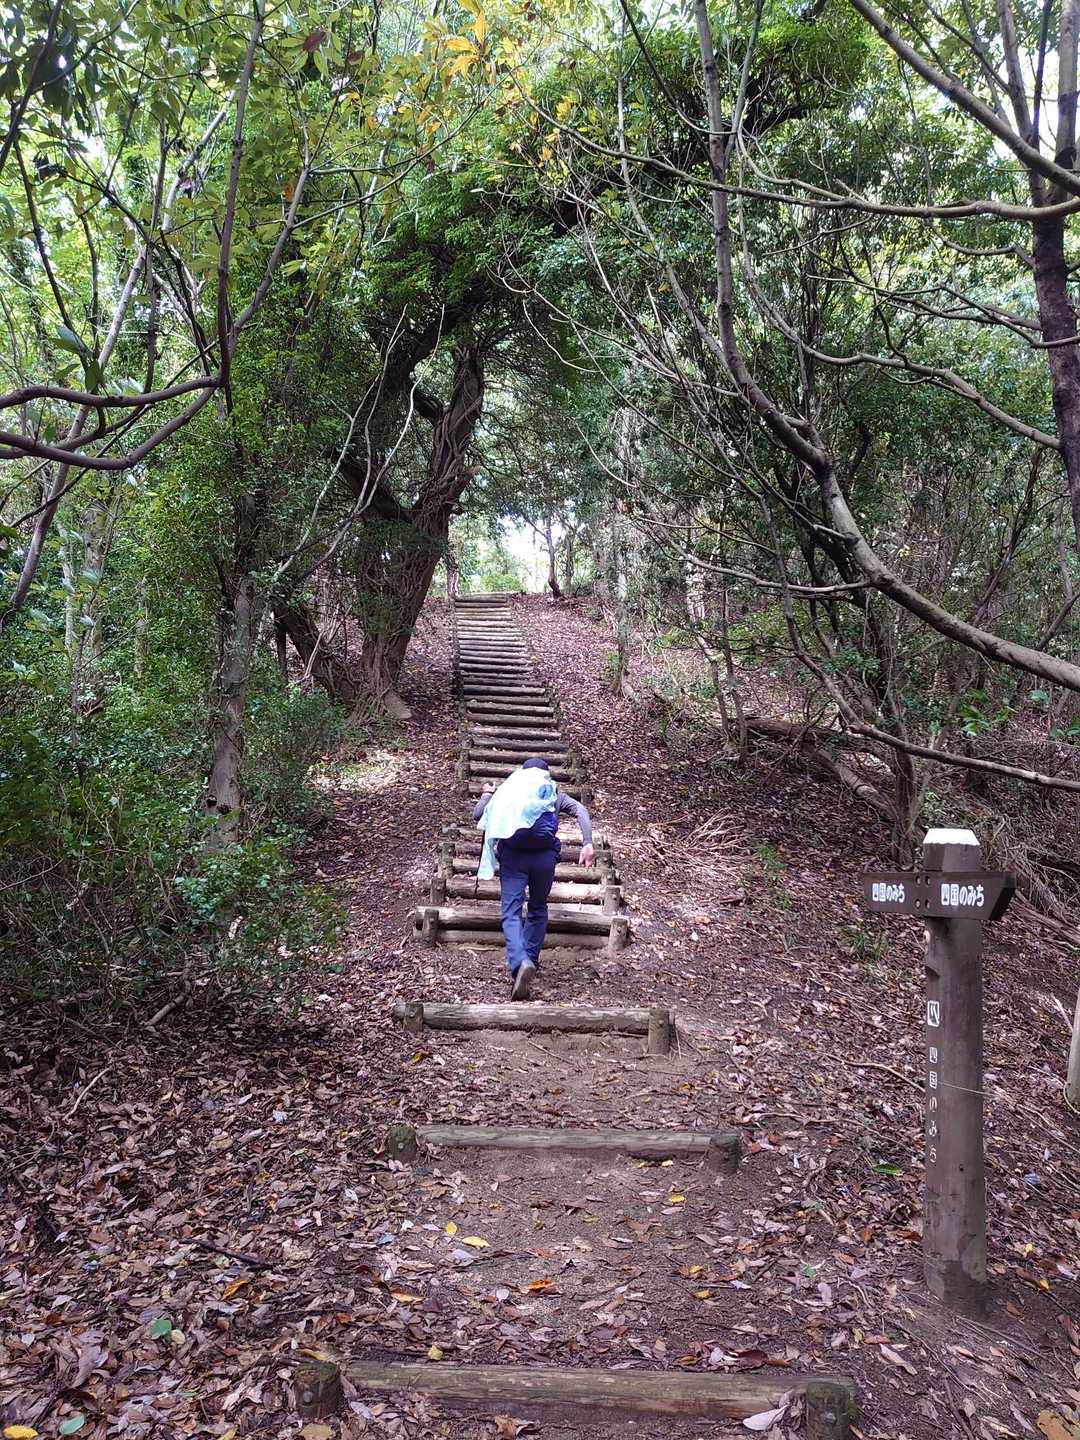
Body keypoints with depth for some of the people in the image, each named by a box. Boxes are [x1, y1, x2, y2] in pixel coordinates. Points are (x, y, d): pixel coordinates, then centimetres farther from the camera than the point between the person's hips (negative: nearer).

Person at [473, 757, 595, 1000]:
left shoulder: (508, 789, 19)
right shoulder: (554, 793, 21)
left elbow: (478, 815, 18)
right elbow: (581, 811, 4)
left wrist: (487, 794, 37)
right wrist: (587, 843, -3)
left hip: (512, 854, -1)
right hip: (545, 855, 1)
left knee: (511, 912, -5)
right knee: (538, 909, 22)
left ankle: (521, 962, -27)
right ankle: (532, 960, 22)